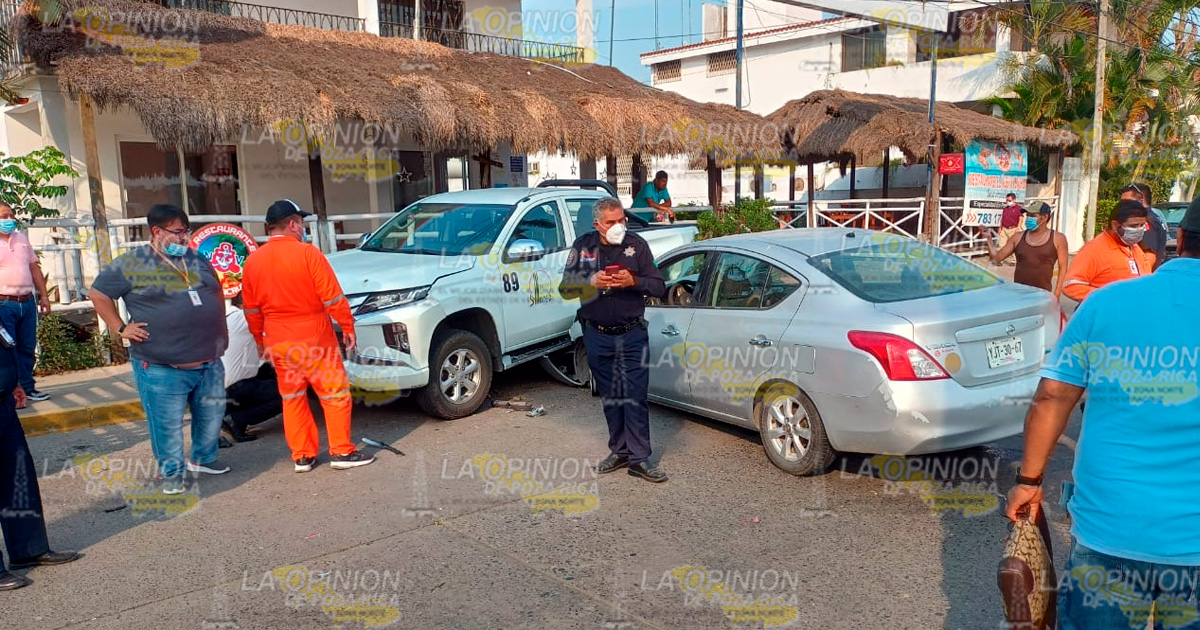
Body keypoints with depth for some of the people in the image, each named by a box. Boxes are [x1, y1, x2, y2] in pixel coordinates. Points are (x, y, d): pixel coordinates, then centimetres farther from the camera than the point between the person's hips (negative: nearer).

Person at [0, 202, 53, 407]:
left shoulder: (22, 239, 13)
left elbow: (34, 267, 18)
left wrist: (44, 295, 14)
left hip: (27, 302, 6)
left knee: (27, 348, 12)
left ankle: (27, 388, 22)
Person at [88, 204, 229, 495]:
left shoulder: (196, 259, 10)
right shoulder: (131, 263, -5)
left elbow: (217, 291, 22)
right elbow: (98, 294, 2)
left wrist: (220, 328, 14)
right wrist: (121, 328, -5)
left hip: (210, 363, 5)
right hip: (161, 369, -5)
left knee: (212, 414, 15)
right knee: (167, 424, 2)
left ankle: (204, 458, 35)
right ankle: (172, 473, 19)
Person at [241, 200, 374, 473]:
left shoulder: (252, 261, 4)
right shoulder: (307, 253, -12)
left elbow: (250, 309, 10)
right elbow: (332, 297, -14)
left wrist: (259, 340, 21)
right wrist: (348, 326, -4)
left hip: (278, 343, 5)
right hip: (314, 338, -5)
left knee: (292, 399, 14)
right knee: (335, 394, 4)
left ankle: (302, 456, 17)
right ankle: (341, 452, 6)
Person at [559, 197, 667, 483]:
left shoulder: (636, 244, -1)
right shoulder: (583, 246, 3)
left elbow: (659, 287, -2)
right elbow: (565, 288, 2)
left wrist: (633, 281, -21)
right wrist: (592, 282, -17)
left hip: (632, 334, -2)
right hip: (598, 336, 2)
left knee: (635, 397, -4)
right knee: (610, 397, 11)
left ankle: (639, 458, 1)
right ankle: (619, 451, 23)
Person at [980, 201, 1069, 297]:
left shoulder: (1057, 239, 2)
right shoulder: (1018, 238, 9)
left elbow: (1062, 267, 2)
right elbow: (996, 258, 9)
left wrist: (1056, 294, -4)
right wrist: (988, 239, -4)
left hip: (1042, 294, -3)